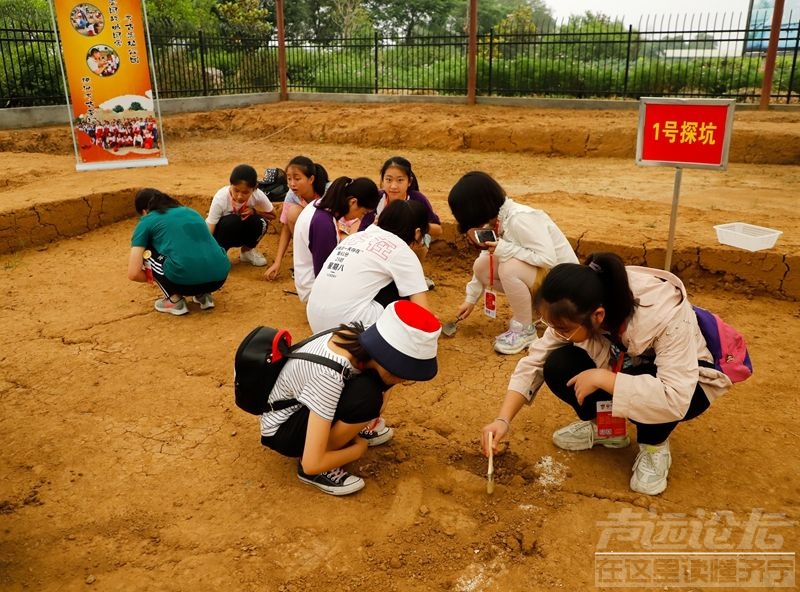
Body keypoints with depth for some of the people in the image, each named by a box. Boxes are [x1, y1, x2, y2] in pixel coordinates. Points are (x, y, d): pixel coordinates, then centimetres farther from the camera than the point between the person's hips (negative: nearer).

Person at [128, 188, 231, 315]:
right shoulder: (190, 211, 28)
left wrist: (153, 279, 28)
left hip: (185, 280, -5)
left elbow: (133, 274, 8)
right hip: (220, 277, 6)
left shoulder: (146, 222, 13)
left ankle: (174, 300, 13)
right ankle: (203, 295, 18)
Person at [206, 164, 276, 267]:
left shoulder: (258, 196, -25)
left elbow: (272, 215, -6)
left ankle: (247, 251, 2)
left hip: (243, 234, 3)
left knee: (260, 222, -29)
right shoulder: (220, 198, -32)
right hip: (222, 232, -3)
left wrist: (254, 211, -25)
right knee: (231, 222, -36)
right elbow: (209, 232, -31)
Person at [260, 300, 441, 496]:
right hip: (281, 429, -7)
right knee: (366, 395, -31)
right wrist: (359, 449, -17)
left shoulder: (356, 337, -16)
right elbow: (312, 463, -34)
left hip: (303, 403, 7)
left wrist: (383, 391, -7)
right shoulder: (329, 376, -37)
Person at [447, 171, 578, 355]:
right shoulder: (495, 220, -3)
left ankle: (525, 330, -12)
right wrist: (470, 299, 14)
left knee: (509, 267, -33)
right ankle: (531, 310, 8)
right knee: (481, 265, -6)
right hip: (532, 274, 9)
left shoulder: (520, 219, -28)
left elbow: (548, 259, -32)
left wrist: (504, 249, -32)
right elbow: (486, 265, 9)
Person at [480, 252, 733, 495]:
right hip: (623, 368, 4)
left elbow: (675, 399, -43)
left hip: (686, 384, -4)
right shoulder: (578, 310, -25)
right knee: (558, 366, -22)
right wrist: (503, 420, -26)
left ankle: (655, 446, -5)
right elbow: (534, 361, -18)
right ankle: (604, 427, 4)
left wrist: (601, 378, -40)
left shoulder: (665, 315, -39)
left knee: (649, 395, -39)